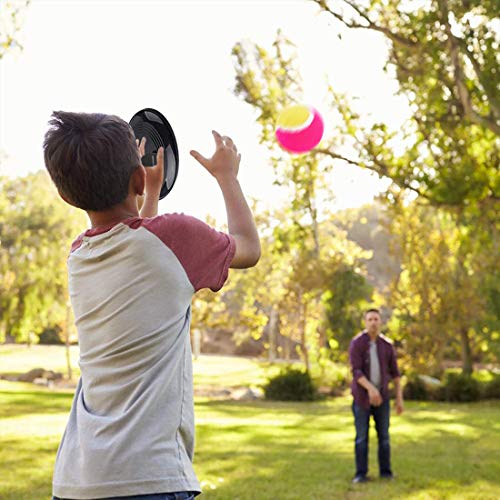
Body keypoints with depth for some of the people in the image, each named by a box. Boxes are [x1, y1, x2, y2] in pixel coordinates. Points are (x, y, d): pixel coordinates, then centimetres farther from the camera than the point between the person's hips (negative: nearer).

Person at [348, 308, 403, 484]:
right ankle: (361, 474, 6)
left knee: (384, 435, 4)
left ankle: (385, 471, 14)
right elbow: (356, 371, -20)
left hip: (381, 396, 3)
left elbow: (395, 372, 6)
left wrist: (399, 398, 3)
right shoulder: (356, 343, -10)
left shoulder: (387, 345, 2)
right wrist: (370, 388, -34)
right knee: (361, 436, -1)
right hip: (361, 396, -3)